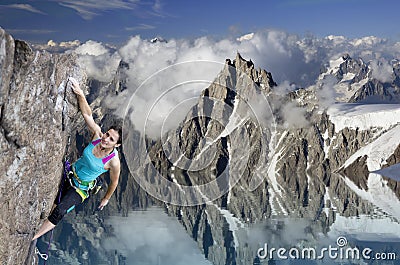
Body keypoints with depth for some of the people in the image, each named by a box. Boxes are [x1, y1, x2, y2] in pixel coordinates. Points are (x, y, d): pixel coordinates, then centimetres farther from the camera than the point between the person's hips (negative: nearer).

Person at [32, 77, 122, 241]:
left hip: (81, 187, -6)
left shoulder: (114, 161, -26)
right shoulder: (97, 134, -16)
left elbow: (114, 183, -10)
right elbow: (87, 114, -16)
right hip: (70, 174, 6)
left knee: (59, 212, -16)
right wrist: (80, 94, -31)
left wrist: (106, 199, 4)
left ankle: (32, 238, -7)